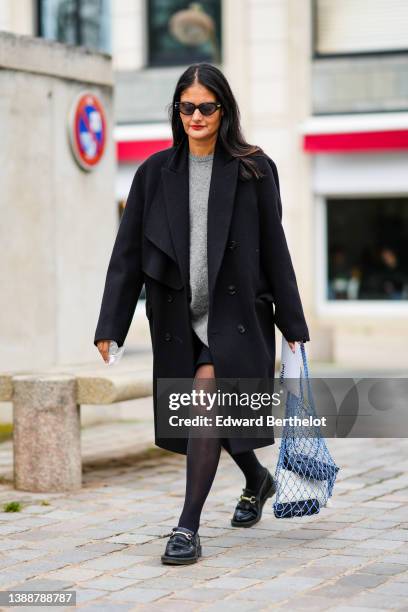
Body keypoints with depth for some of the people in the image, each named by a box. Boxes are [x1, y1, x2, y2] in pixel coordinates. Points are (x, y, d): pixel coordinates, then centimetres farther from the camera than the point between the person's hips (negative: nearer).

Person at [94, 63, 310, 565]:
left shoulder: (253, 169, -1)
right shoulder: (156, 172, 4)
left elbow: (274, 249, 1)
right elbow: (127, 252, 2)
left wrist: (293, 326, 2)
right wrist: (110, 328, -4)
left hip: (235, 311, -3)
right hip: (179, 316, 4)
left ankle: (188, 527, -11)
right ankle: (257, 480, 45)